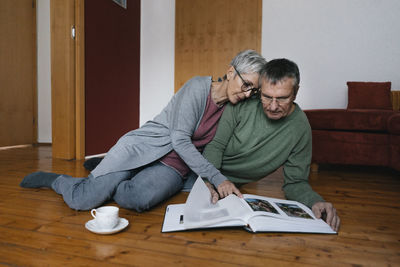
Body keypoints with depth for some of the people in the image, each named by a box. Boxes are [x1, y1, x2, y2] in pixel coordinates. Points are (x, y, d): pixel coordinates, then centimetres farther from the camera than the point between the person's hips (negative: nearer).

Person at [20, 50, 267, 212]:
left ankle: (104, 182, 3)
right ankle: (54, 179, 18)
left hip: (173, 169, 4)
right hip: (143, 148, -4)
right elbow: (180, 139, -17)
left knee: (139, 199, -31)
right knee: (82, 201, -17)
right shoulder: (198, 86, -9)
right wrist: (216, 177, -22)